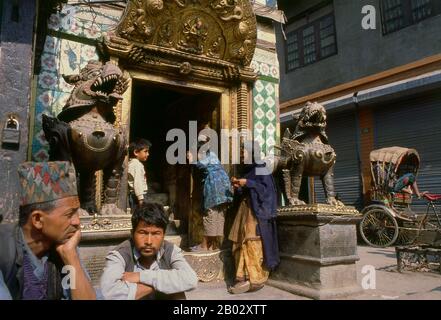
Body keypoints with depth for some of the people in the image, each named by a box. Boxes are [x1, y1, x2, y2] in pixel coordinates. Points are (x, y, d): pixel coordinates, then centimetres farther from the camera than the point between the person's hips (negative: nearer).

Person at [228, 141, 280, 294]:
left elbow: (267, 189, -15)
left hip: (256, 211, -8)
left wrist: (247, 183, -17)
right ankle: (243, 277, 9)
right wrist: (238, 187, 3)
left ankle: (255, 279, -6)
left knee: (253, 244, -11)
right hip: (244, 210, 9)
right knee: (240, 243, 4)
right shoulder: (247, 170, 17)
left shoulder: (261, 169, -6)